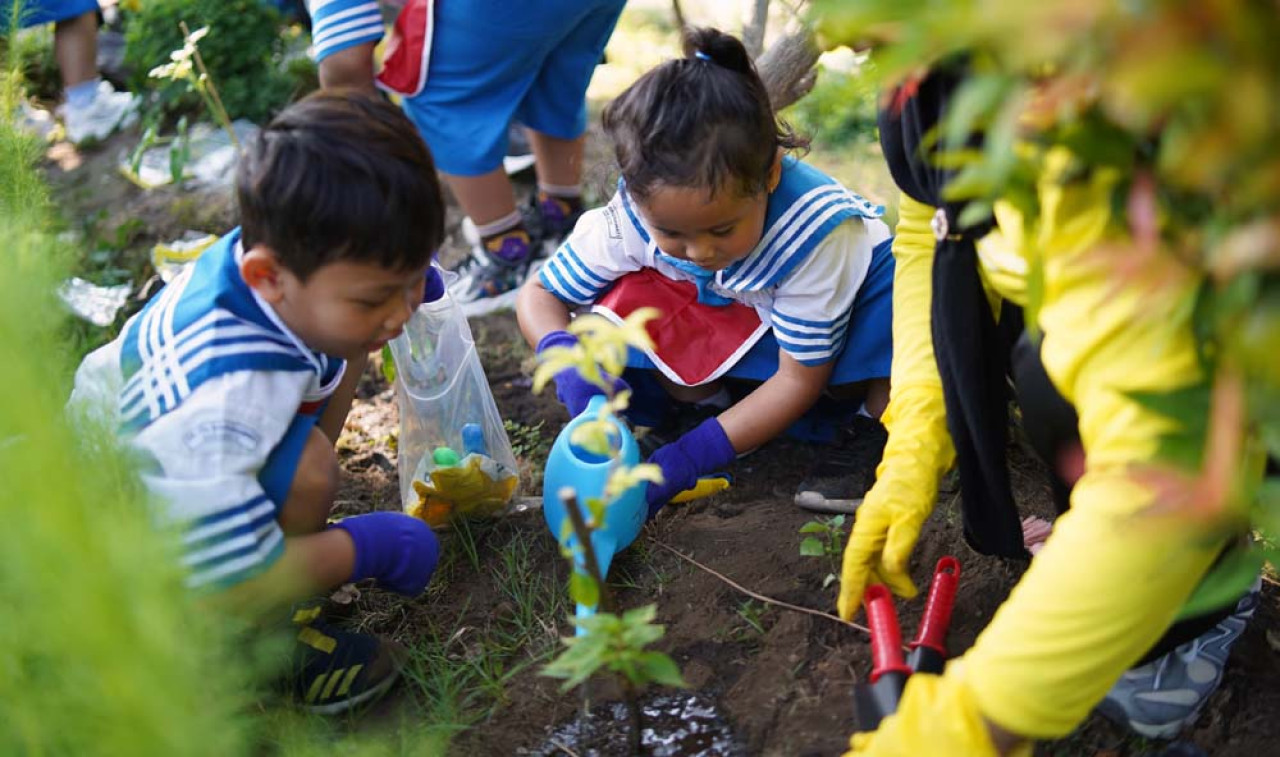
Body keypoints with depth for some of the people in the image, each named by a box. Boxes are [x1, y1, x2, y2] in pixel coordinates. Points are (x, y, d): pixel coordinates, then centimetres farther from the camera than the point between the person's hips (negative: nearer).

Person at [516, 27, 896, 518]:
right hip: (731, 314, 3)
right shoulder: (631, 219, -30)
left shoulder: (817, 229, -39)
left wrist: (689, 456, -37)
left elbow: (800, 380, -29)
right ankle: (703, 404, -5)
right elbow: (538, 294, -15)